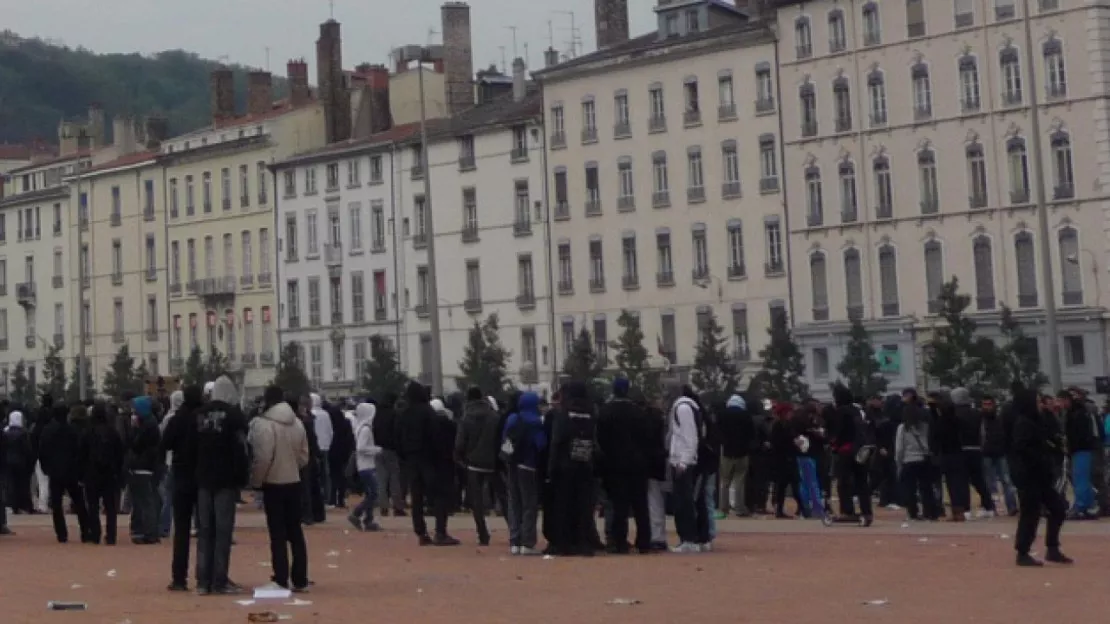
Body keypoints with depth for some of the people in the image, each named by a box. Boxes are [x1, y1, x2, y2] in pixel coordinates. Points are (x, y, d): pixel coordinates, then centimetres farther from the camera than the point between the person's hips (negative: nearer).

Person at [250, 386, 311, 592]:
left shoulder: (263, 424, -15)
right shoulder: (297, 423, 6)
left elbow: (262, 458, -18)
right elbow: (304, 456, 7)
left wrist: (256, 481, -5)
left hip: (273, 484, -5)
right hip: (294, 482, 5)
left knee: (278, 535, -1)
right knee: (295, 532, 12)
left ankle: (281, 580, -3)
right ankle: (300, 580, 12)